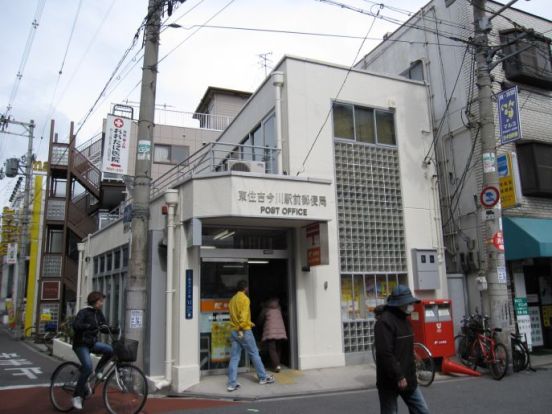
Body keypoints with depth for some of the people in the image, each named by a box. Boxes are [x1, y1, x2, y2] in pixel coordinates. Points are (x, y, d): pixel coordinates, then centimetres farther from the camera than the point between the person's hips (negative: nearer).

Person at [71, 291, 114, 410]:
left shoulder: (99, 314, 6)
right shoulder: (84, 312, -12)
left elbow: (105, 327, 6)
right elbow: (75, 325, -27)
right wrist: (90, 326, -39)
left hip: (92, 343, 6)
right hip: (81, 344, -6)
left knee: (110, 350, -20)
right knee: (88, 367, -22)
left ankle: (98, 369, 5)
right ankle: (77, 396, -8)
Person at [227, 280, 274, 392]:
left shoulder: (232, 300, 14)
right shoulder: (244, 299, -9)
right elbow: (244, 315, -19)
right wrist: (241, 329, -21)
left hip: (233, 332, 7)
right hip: (244, 331, -7)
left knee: (234, 357, 4)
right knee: (254, 354, 6)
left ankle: (232, 384, 1)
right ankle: (263, 378, 17)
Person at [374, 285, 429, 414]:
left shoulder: (404, 319, 11)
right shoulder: (385, 322, -20)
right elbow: (385, 353, -27)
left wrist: (411, 373, 19)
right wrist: (398, 376, -23)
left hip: (407, 379, 9)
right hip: (391, 381, -9)